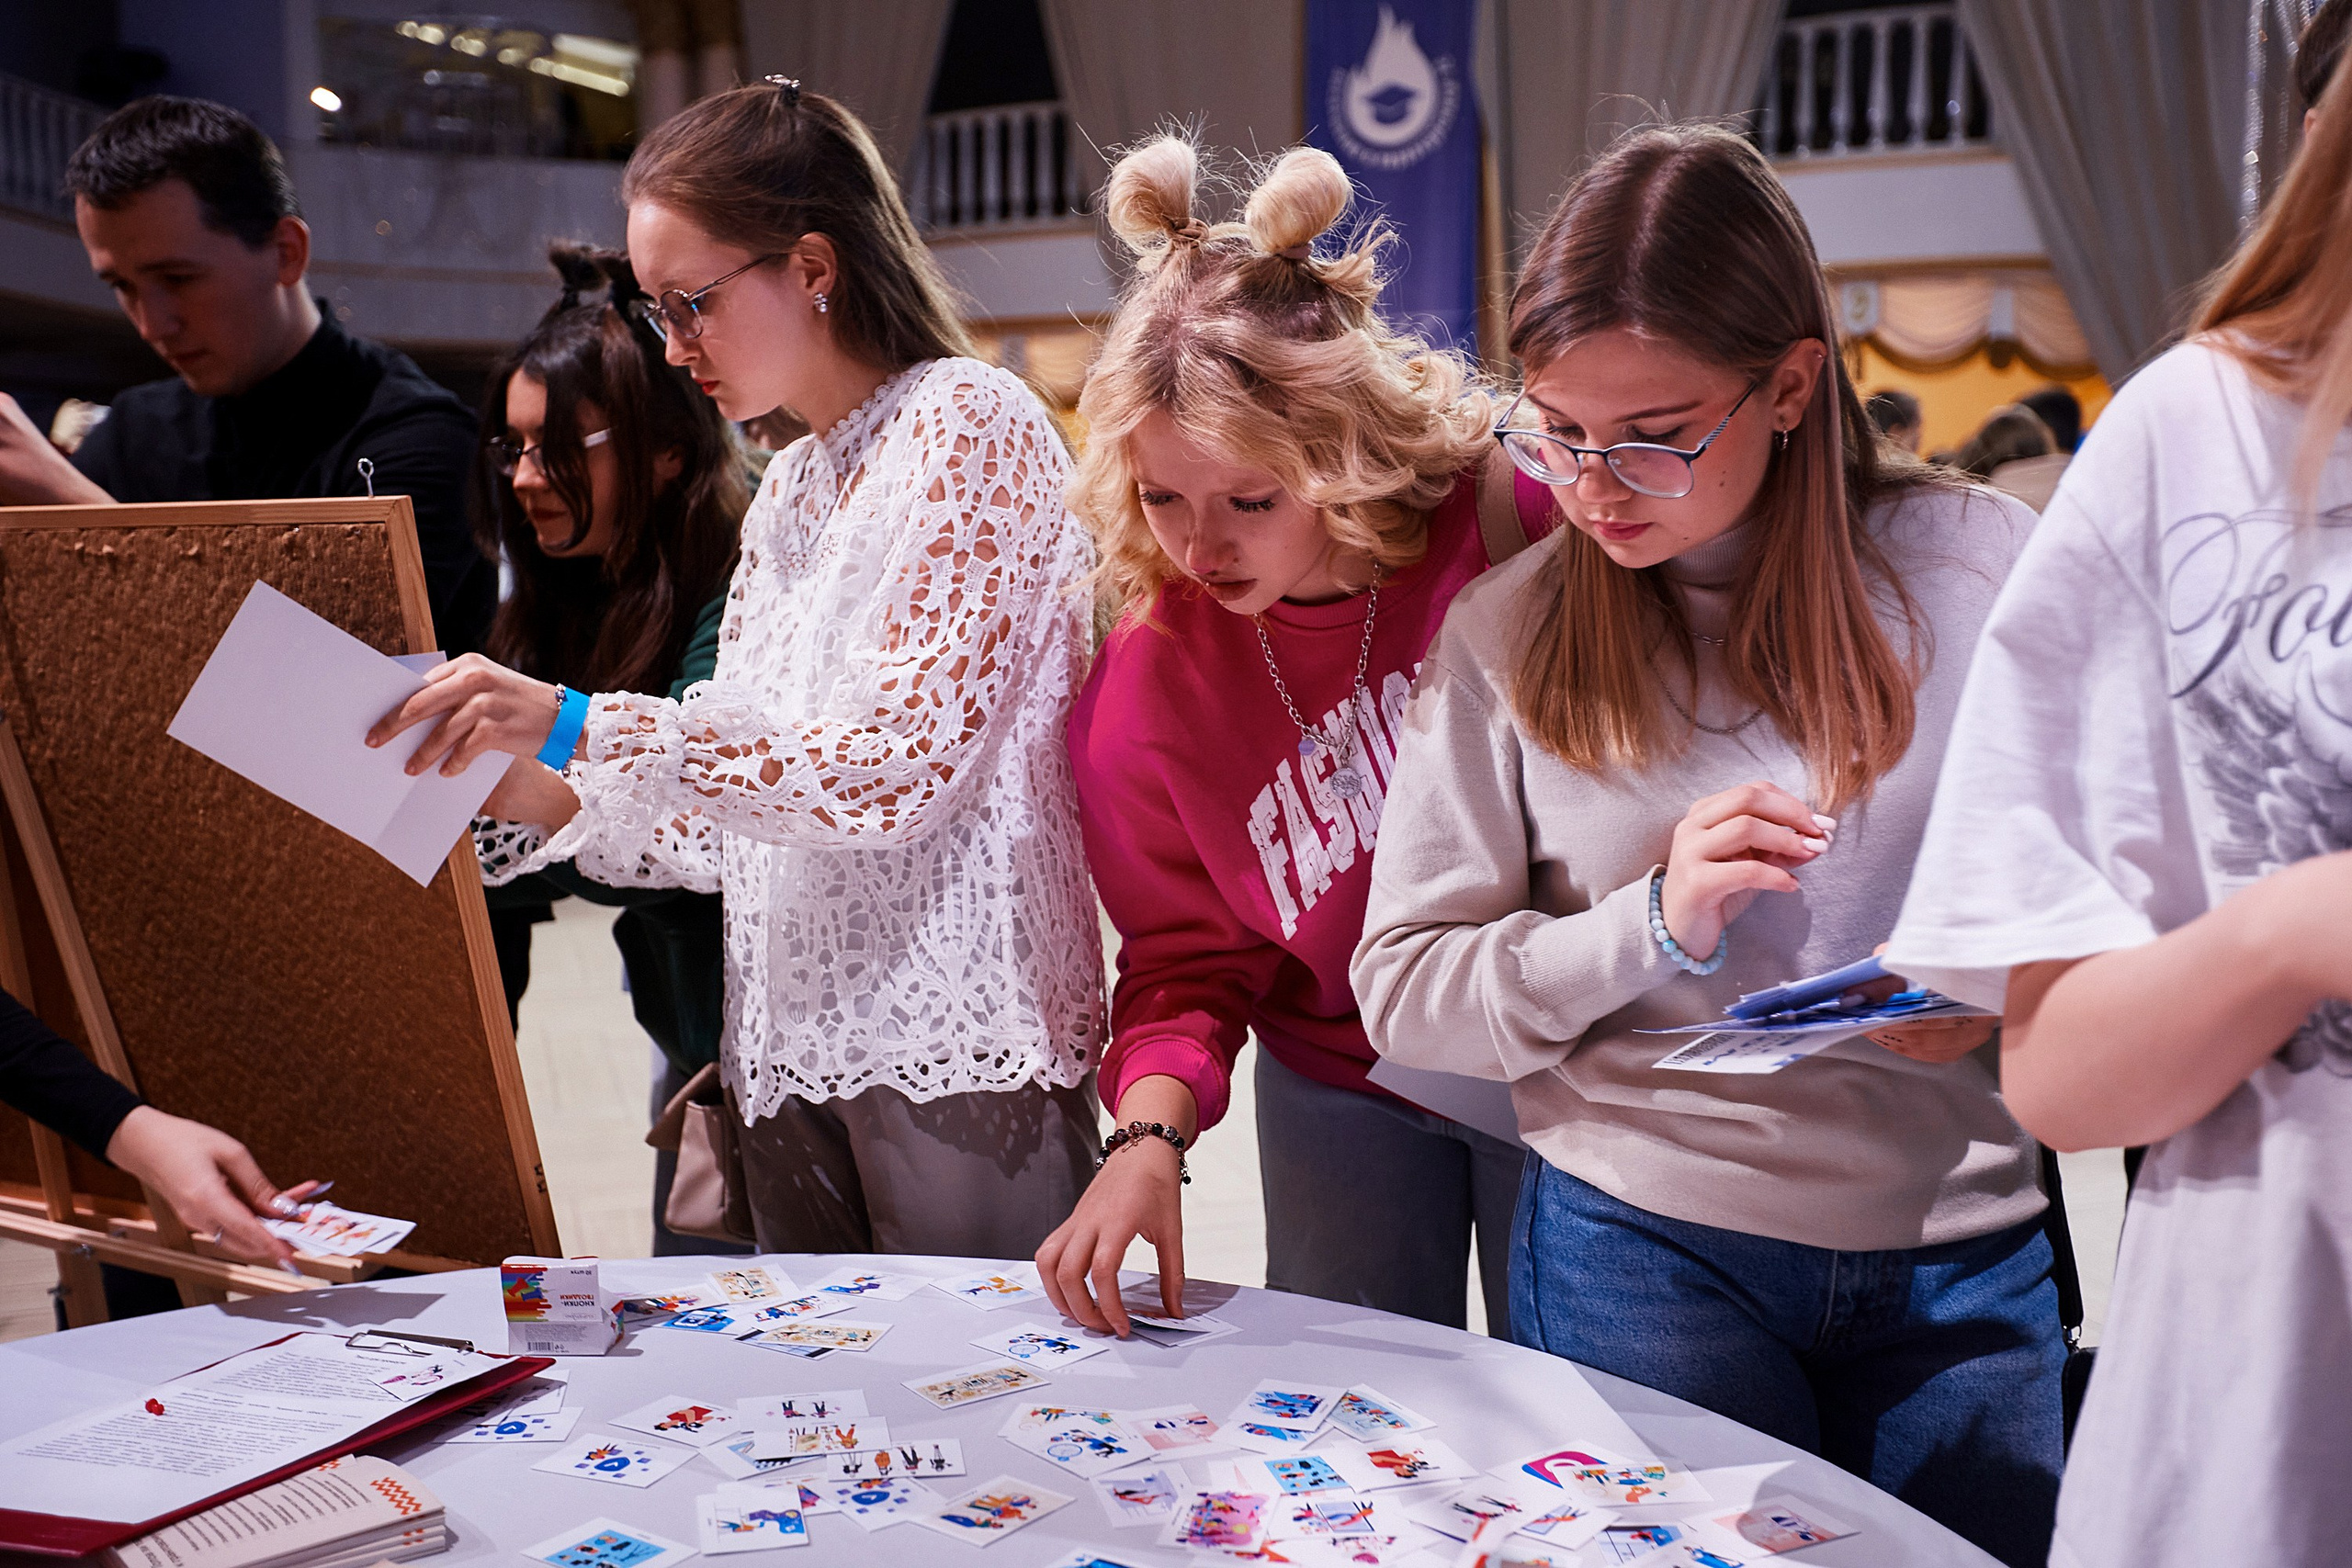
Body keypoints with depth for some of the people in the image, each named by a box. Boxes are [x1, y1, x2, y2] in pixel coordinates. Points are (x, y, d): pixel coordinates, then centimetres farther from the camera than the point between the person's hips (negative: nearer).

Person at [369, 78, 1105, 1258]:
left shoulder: (971, 427, -6)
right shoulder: (785, 496, 17)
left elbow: (897, 769, -18)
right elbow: (737, 826, 16)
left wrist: (582, 725, -19)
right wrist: (533, 795, 3)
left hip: (958, 1035, -7)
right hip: (789, 1047, 7)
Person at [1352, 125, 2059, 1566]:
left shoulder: (1984, 567, -4)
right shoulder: (1507, 629, -4)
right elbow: (1405, 990, -4)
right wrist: (1651, 922, -17)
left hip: (1963, 1252, 2)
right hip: (1647, 1250, -1)